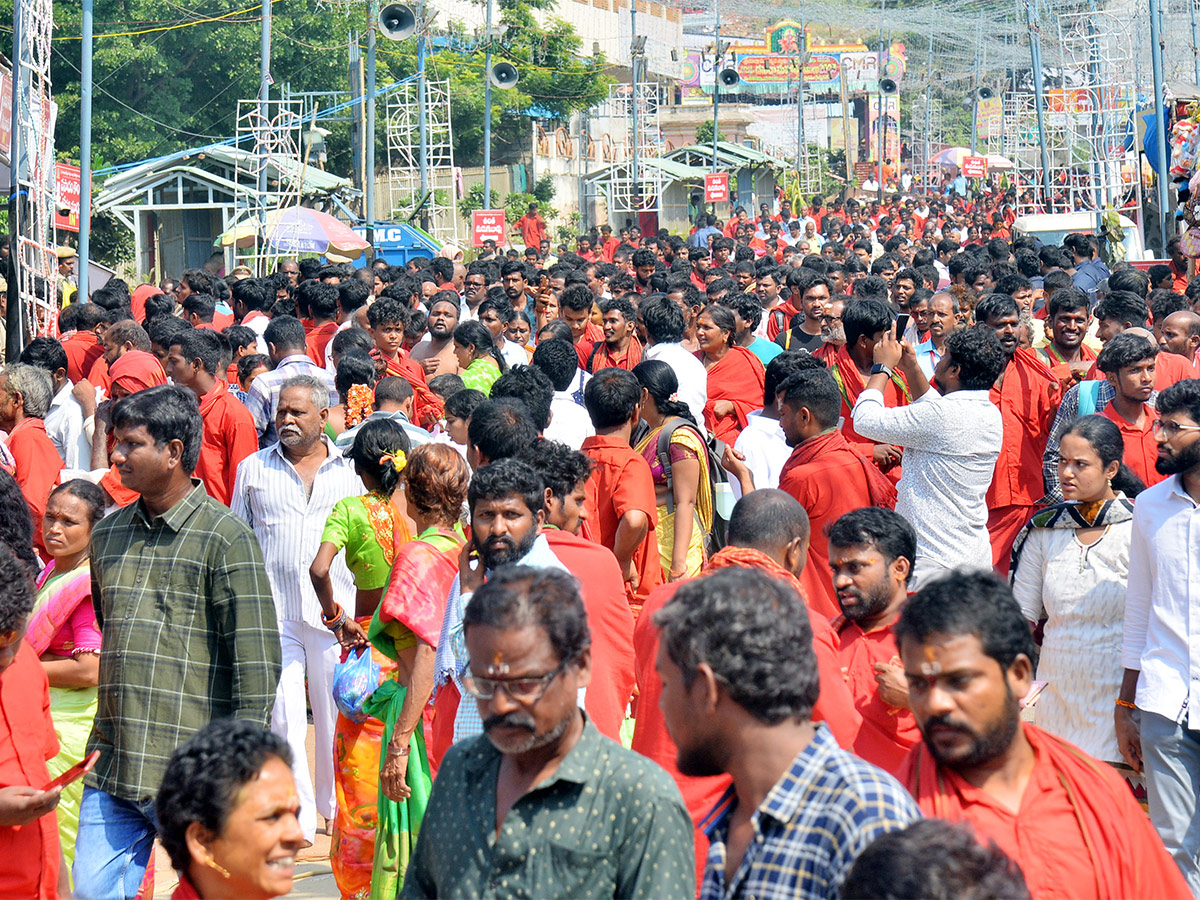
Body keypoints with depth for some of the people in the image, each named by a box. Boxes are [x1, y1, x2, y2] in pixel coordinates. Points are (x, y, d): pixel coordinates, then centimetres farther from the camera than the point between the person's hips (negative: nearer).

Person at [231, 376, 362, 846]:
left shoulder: (351, 469, 8)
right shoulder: (254, 469, 10)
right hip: (272, 613, 0)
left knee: (337, 713, 4)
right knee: (283, 716, -4)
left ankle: (337, 807, 19)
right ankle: (296, 817, 2)